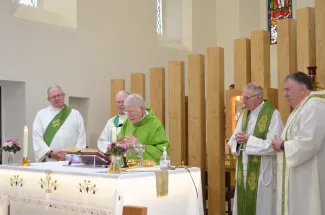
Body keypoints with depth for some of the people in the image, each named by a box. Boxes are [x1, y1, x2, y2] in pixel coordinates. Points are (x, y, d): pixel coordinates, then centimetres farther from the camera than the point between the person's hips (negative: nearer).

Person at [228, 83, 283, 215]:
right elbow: (233, 141, 11)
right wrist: (238, 140, -12)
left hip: (262, 173, -7)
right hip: (243, 171, 7)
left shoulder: (272, 114, -12)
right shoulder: (245, 114, 10)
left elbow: (273, 145, -20)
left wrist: (248, 139, -18)